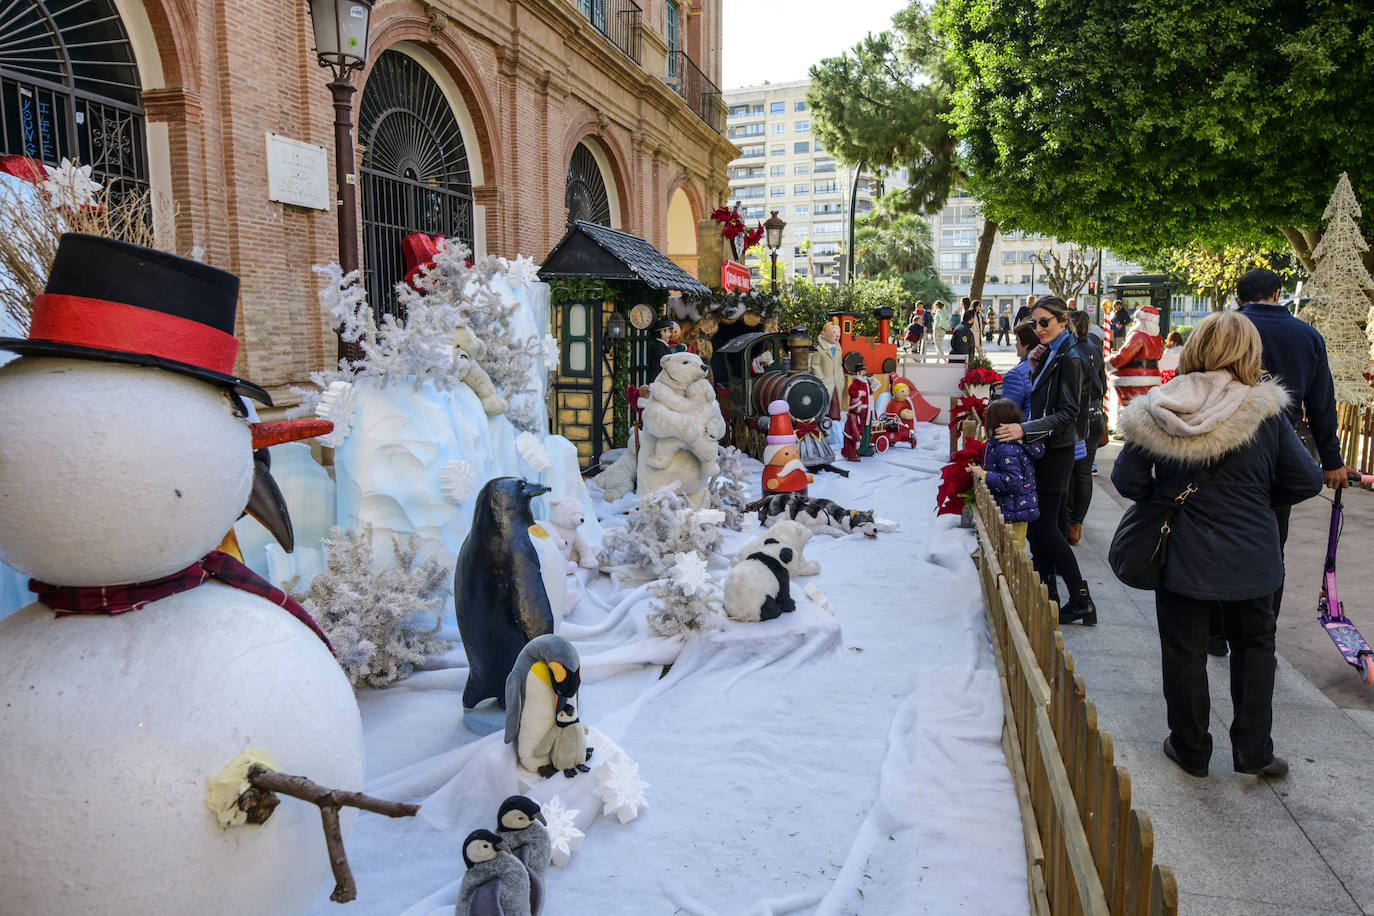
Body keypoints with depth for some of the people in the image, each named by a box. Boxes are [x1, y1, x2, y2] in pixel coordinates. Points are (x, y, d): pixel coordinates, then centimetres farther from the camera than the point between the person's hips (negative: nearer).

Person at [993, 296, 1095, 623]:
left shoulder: (1069, 359, -13)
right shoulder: (1050, 355, 14)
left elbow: (1067, 414, -20)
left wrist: (1025, 429, -27)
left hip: (1056, 453, -9)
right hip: (1043, 449, 9)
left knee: (1044, 525, -6)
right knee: (1037, 524, 11)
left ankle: (1081, 601, 2)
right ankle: (1048, 595, 20)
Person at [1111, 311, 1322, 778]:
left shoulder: (1156, 411, -12)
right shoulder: (1265, 411, -12)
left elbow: (1127, 480, -7)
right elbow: (1306, 481, -5)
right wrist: (1261, 497, 14)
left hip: (1181, 557, 0)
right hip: (1250, 558, 1)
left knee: (1184, 652, 14)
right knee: (1254, 647, 21)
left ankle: (1190, 749, 28)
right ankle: (1253, 751, 28)